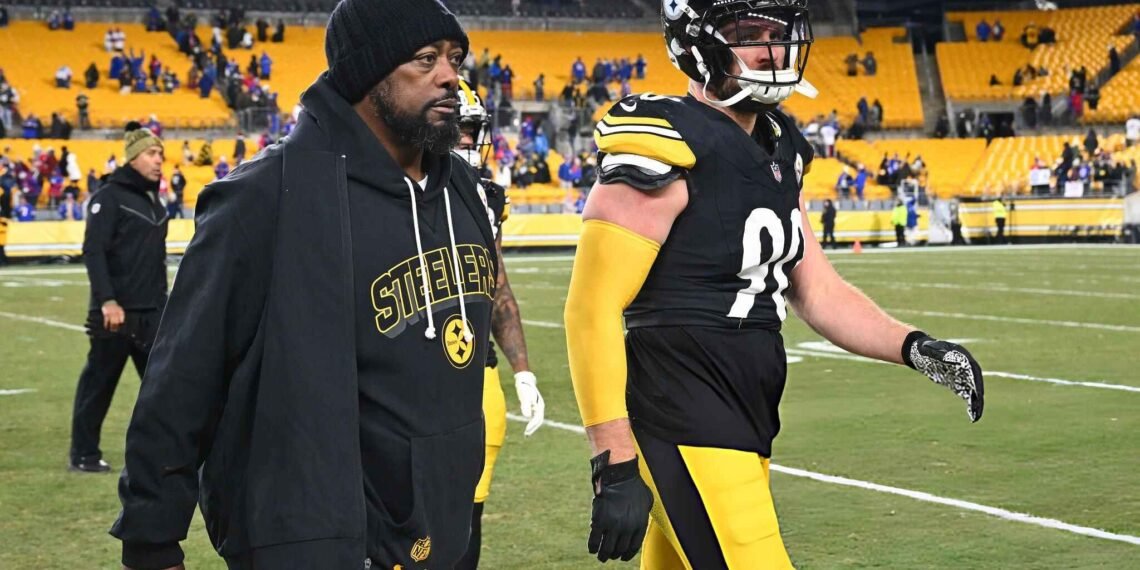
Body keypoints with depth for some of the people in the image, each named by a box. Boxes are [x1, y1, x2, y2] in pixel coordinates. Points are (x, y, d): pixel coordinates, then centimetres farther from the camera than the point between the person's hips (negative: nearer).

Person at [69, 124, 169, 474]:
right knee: (99, 383, 2)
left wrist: (163, 301, 20)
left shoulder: (153, 199, 15)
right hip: (116, 311, -7)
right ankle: (84, 455, 12)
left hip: (152, 312, 7)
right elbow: (93, 251, -16)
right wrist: (106, 300, -24)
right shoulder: (110, 197, -9)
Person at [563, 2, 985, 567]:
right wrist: (615, 467, -20)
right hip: (690, 433, -9)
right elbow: (592, 311, -18)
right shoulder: (668, 150, -14)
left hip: (744, 428, 9)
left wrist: (913, 347, 3)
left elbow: (816, 289, 18)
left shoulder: (777, 149, 12)